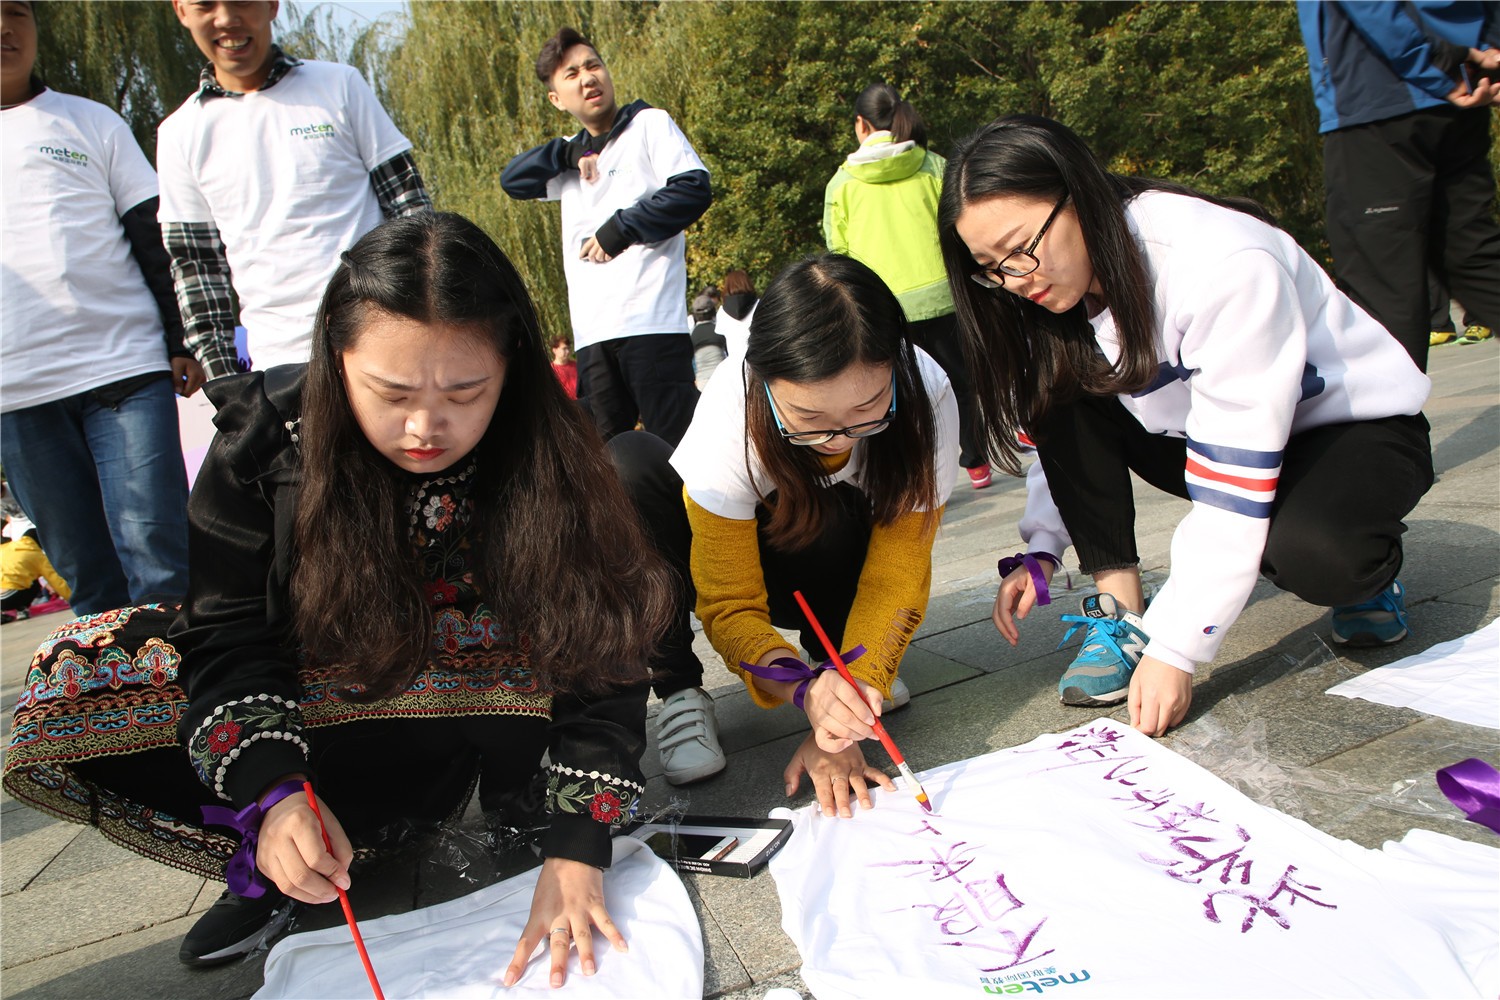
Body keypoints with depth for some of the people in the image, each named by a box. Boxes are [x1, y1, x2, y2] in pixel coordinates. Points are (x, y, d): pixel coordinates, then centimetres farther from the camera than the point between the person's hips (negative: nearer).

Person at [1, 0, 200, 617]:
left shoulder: (92, 124, 11)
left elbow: (157, 240, 9)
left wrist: (183, 343, 1)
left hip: (124, 370, -1)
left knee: (158, 561, -8)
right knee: (90, 581, 5)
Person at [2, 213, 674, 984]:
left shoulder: (545, 461, -23)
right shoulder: (267, 438, -19)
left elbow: (598, 658, -23)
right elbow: (231, 633, -16)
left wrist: (575, 851, -31)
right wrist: (274, 794, -32)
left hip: (468, 720, -1)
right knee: (65, 689, -20)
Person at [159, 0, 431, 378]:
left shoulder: (340, 86, 5)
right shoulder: (180, 134, 8)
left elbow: (410, 205, 5)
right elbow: (194, 264, 10)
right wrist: (221, 372, 4)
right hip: (278, 359, 1)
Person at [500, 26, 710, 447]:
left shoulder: (649, 124, 8)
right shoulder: (573, 157, 25)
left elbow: (694, 188, -5)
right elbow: (512, 180, 18)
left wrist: (620, 229, -7)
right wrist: (570, 153, 4)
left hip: (650, 322, -6)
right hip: (591, 333, 6)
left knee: (678, 443, -10)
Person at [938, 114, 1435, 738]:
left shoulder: (1225, 265, -34)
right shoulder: (1061, 280, -12)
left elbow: (1232, 472, -35)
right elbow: (1059, 438, 0)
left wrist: (1175, 650, -34)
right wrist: (1041, 550, -17)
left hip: (1357, 423, -6)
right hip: (1199, 425, 6)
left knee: (1310, 552, -38)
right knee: (1063, 393, -18)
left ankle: (1364, 568, -1)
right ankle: (1120, 610, -14)